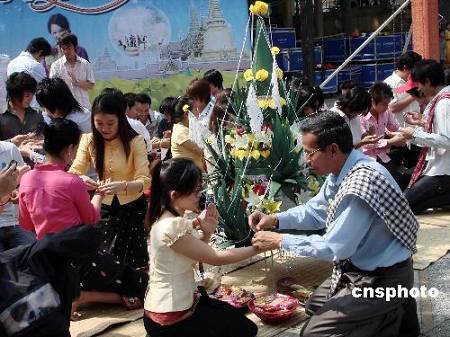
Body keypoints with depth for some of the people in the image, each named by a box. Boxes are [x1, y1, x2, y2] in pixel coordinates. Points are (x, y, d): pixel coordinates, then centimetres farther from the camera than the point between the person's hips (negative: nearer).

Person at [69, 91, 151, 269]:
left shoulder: (135, 141, -16)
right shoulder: (89, 140, -7)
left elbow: (145, 180, -21)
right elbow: (73, 172, -12)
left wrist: (122, 186, -41)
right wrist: (80, 180, -36)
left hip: (132, 209, -2)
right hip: (104, 208, 2)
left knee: (133, 265, 3)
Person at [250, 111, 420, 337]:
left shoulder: (362, 183, -32)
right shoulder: (341, 172, -2)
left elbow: (334, 247, -27)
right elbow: (315, 211, 13)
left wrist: (281, 241, -18)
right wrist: (275, 220, -2)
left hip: (382, 280, -10)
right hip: (359, 267, 10)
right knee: (315, 307, 24)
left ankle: (394, 317, 2)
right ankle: (391, 307, 17)